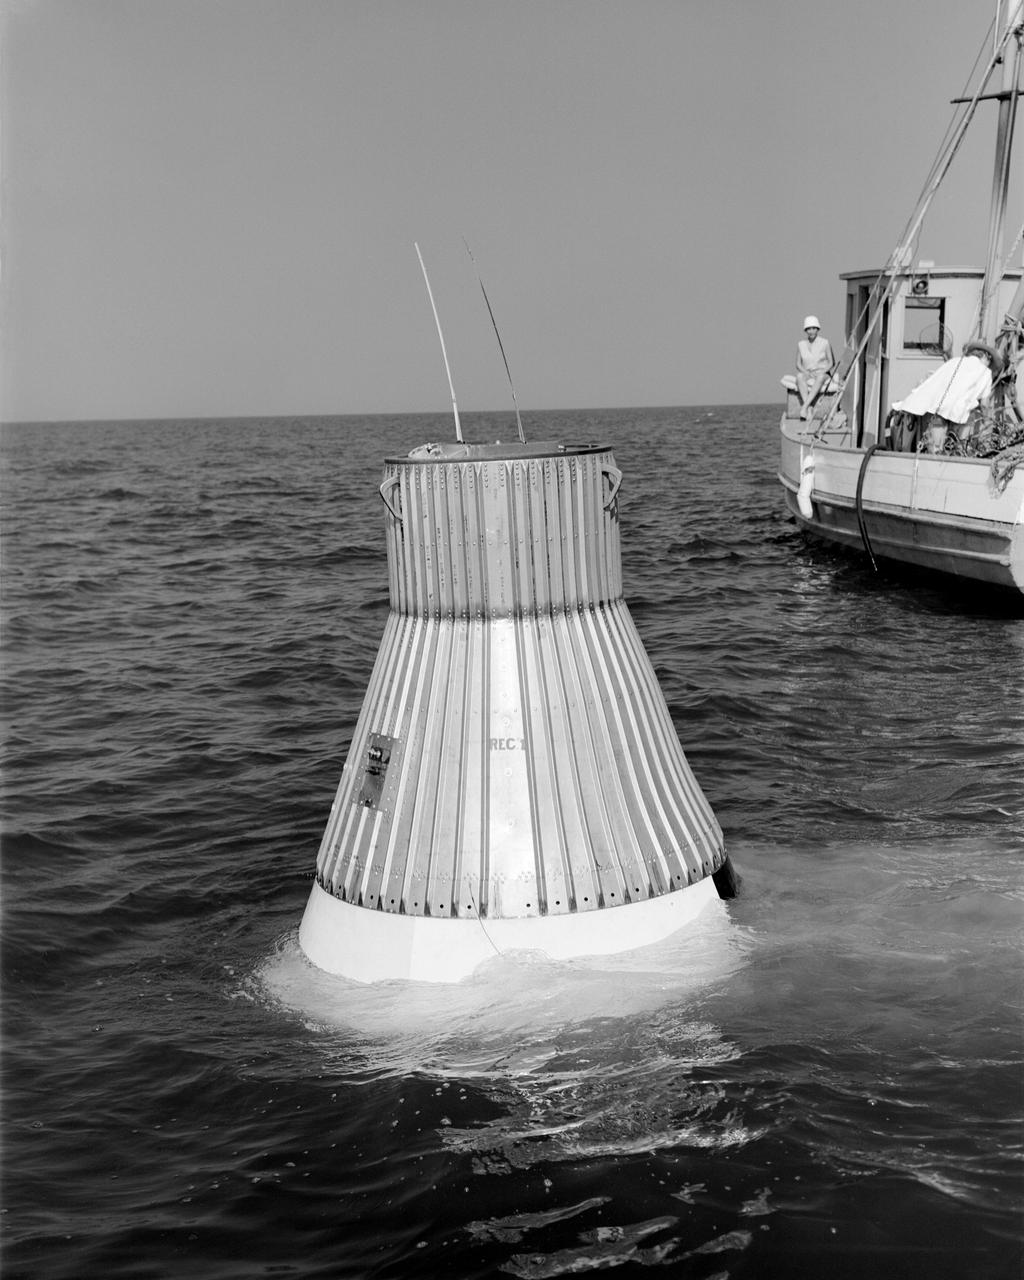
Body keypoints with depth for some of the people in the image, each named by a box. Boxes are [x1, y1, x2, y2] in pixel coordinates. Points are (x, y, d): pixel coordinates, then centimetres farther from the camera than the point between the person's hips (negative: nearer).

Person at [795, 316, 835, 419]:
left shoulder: (825, 343, -2)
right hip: (807, 374, 2)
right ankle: (809, 408, -46)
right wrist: (806, 372, -14)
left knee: (820, 377, -40)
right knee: (799, 376, -35)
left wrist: (821, 372, -17)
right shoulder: (801, 344, 5)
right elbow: (798, 365, 7)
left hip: (823, 374, -2)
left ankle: (804, 406, -48)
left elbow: (832, 363, 1)